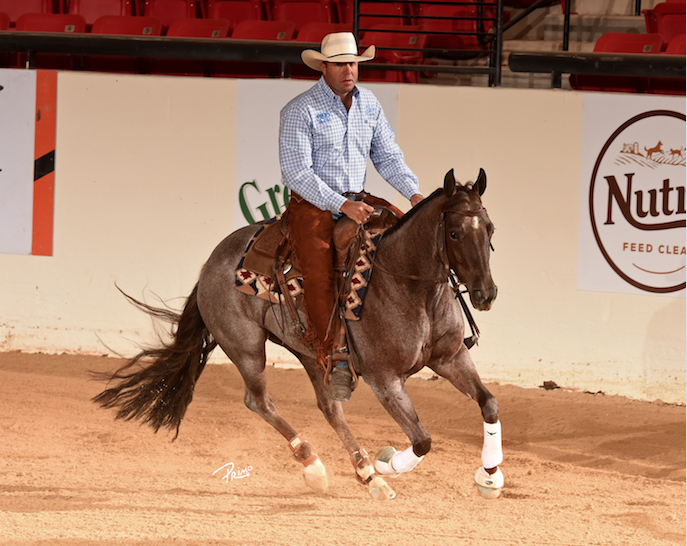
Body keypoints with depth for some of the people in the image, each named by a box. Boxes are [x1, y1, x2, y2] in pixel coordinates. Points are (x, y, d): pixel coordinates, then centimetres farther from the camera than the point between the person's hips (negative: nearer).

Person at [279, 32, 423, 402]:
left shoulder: (369, 104, 10)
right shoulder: (300, 111, -9)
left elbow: (387, 157, 15)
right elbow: (297, 172, -15)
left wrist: (415, 194, -2)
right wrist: (342, 205, -22)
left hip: (357, 203, 6)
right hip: (313, 205, -6)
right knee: (319, 274, -22)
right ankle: (336, 364, -18)